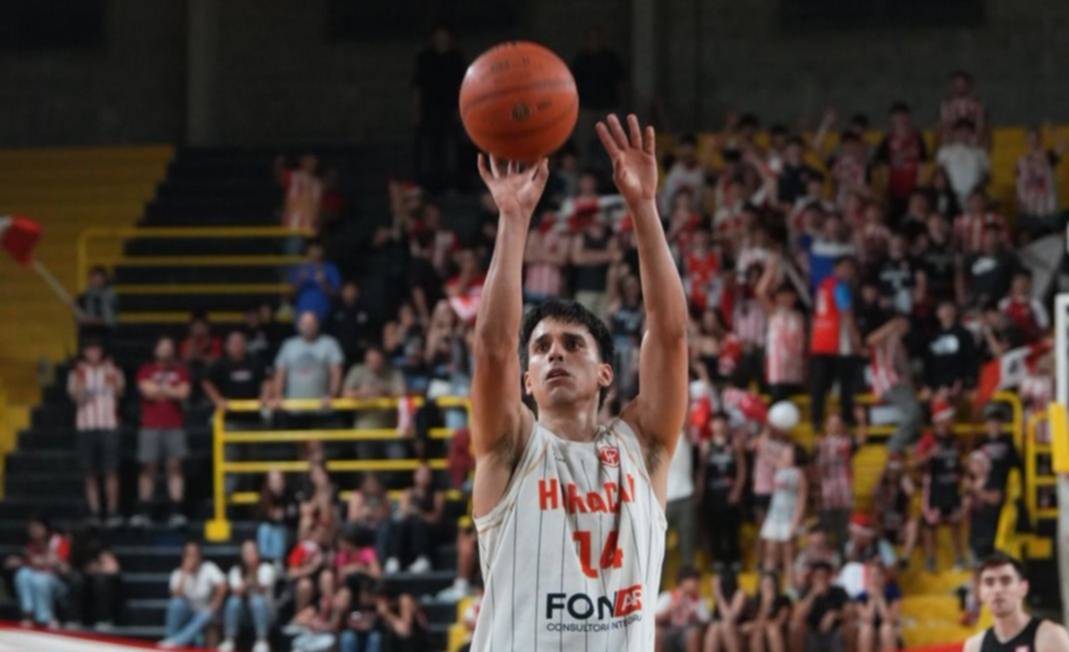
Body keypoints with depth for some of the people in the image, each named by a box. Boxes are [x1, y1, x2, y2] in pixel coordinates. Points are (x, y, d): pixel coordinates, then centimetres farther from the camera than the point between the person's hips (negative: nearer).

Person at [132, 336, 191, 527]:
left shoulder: (180, 370, 11)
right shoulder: (146, 370, 7)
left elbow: (183, 392, -2)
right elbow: (147, 390, -8)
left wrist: (159, 389, -4)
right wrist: (172, 391, 0)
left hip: (174, 426, 1)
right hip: (150, 425, -1)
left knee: (175, 466, -2)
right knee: (148, 468, 0)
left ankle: (176, 511, -3)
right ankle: (142, 512, 3)